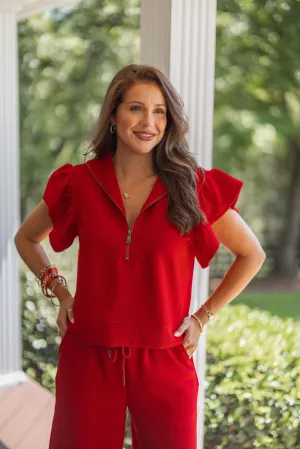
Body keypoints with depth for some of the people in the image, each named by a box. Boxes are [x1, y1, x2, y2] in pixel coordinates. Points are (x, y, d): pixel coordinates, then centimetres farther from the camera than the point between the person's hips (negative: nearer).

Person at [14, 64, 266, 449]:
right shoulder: (80, 183, -2)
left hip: (165, 362, 0)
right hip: (88, 359, 1)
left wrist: (203, 317, 2)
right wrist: (58, 291, 3)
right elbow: (26, 238, 16)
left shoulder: (194, 186, -4)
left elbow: (251, 255, 7)